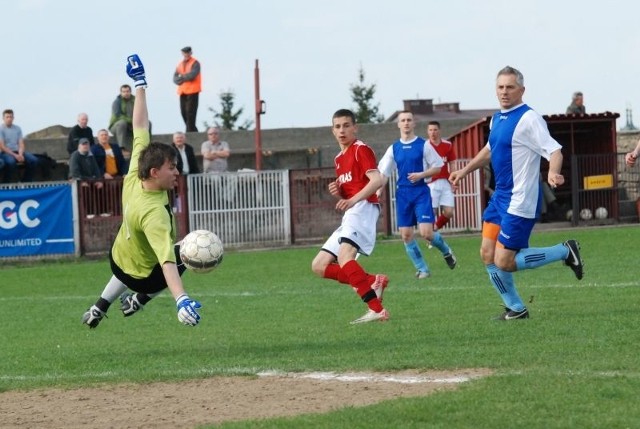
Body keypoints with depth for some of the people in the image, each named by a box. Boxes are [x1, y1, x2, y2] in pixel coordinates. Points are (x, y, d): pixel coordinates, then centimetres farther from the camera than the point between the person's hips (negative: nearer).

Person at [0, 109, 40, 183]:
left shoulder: (17, 129, 11)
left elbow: (21, 144, 6)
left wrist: (20, 154, -15)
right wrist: (15, 155, -20)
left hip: (18, 151, 6)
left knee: (34, 160, -17)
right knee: (11, 162, -40)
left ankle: (26, 183, -7)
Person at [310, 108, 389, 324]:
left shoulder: (361, 149, -3)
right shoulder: (339, 159, 24)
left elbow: (377, 180, -18)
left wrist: (353, 200, -30)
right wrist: (338, 192, 7)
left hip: (363, 208, -10)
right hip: (349, 216, 10)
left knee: (344, 256, -32)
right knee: (319, 266, 4)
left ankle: (377, 310, -38)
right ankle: (373, 282, -4)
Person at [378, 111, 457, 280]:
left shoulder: (423, 145, -2)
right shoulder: (394, 148, 7)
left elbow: (438, 167, 1)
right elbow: (383, 173, 8)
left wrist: (421, 175, -14)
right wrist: (377, 192, -5)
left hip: (421, 192, -4)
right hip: (402, 194, 4)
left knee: (426, 232, -13)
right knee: (406, 235, -2)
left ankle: (446, 251, 17)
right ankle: (422, 269, 11)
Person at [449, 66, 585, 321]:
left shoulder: (528, 119, -15)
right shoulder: (496, 119, 10)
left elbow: (554, 150, -24)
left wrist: (553, 173, -43)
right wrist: (464, 171, 33)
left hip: (520, 201, -9)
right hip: (500, 197, 9)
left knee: (504, 261, -11)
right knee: (487, 254, 6)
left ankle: (565, 252, 4)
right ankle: (515, 308, 19)